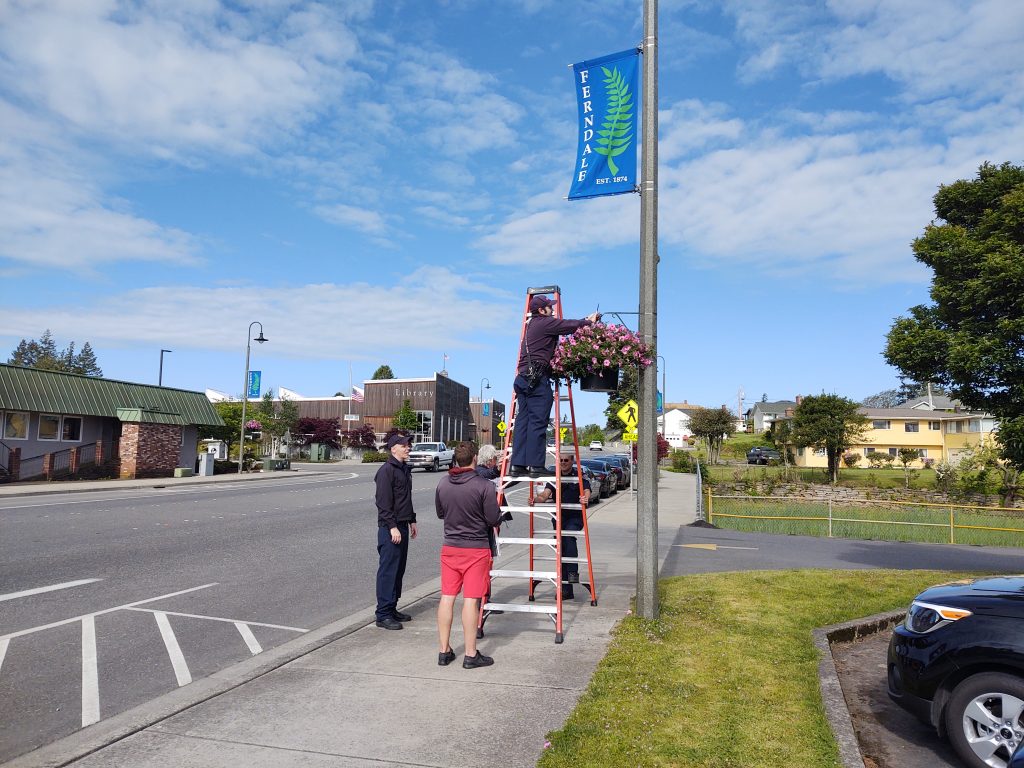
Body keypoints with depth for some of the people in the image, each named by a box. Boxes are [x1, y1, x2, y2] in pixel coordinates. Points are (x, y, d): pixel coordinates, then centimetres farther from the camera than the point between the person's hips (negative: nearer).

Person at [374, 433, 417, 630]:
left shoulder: (405, 469, 17)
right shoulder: (387, 471, -13)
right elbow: (383, 502, -18)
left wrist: (411, 521, 23)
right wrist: (392, 527, -22)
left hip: (402, 526, 9)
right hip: (390, 528, -9)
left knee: (399, 570, 14)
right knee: (388, 570, -6)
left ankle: (392, 609, 23)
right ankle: (383, 614, -1)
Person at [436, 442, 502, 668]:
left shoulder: (443, 483, 1)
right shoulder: (485, 486, -15)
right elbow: (493, 520, -12)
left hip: (449, 547, 5)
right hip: (476, 549, -5)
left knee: (447, 597, 10)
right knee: (470, 600, 0)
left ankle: (444, 651, 18)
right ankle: (471, 655, 7)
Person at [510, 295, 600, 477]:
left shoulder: (532, 325, 24)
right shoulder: (545, 323, -2)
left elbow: (564, 327, 25)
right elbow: (569, 326, -4)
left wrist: (586, 321, 24)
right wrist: (589, 321, 15)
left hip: (523, 378, 9)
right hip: (538, 379, -9)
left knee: (522, 421, 4)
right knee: (537, 422, -8)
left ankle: (518, 465, 3)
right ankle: (535, 465, -8)